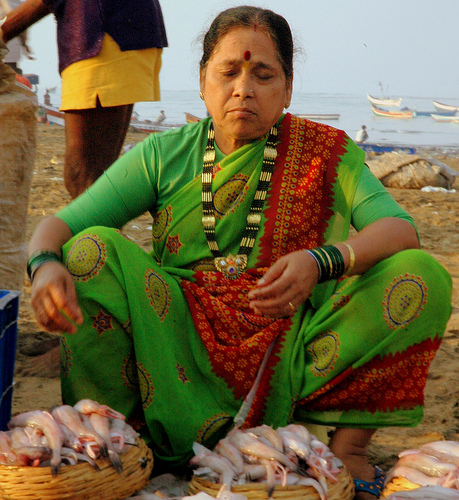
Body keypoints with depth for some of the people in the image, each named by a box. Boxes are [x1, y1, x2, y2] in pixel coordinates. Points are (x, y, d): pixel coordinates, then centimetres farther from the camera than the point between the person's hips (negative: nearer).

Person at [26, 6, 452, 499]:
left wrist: (320, 262, -32)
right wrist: (46, 266, -28)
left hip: (289, 358, 0)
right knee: (94, 249, -22)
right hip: (182, 357, 0)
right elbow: (59, 225, -3)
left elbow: (401, 229, -12)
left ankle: (349, 442, -9)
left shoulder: (324, 153, 3)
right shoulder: (163, 155, 3)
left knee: (422, 275, -18)